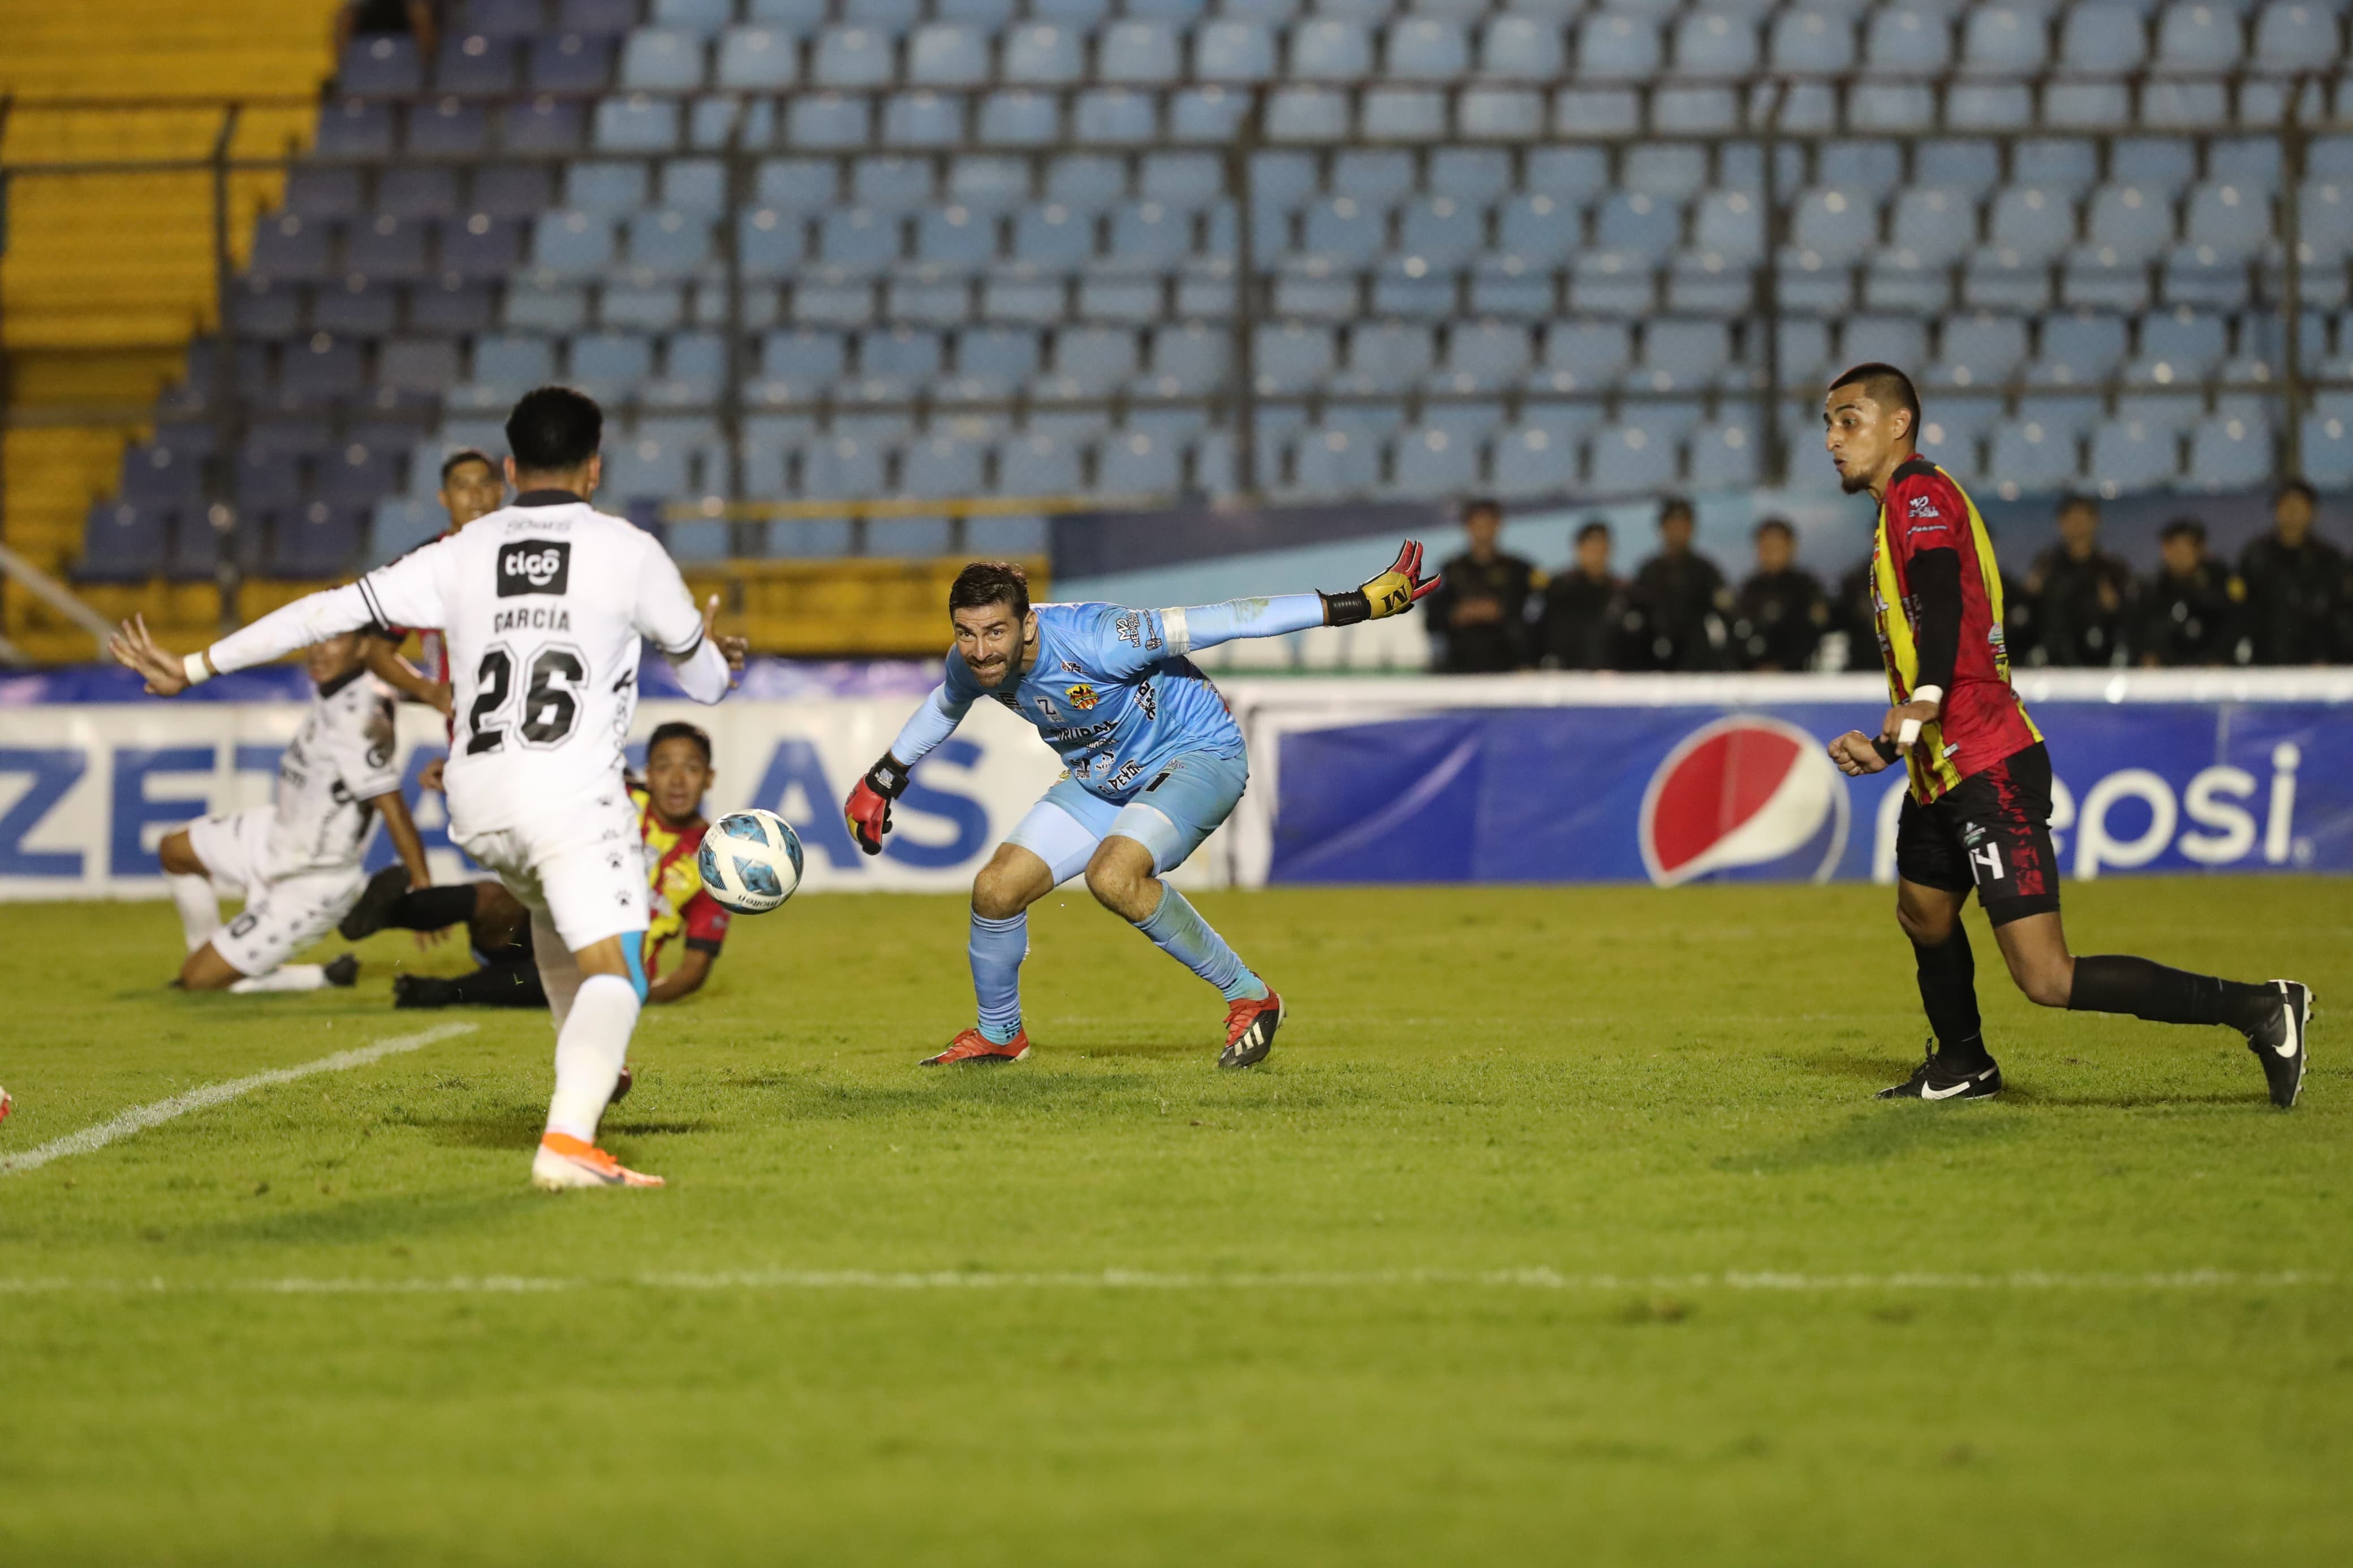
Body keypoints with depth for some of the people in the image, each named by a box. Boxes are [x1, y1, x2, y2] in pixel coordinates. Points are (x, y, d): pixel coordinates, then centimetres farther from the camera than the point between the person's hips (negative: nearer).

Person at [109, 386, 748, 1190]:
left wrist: (195, 666, 15)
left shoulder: (462, 555, 9)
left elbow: (331, 611, 7)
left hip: (476, 799, 5)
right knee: (612, 973, -13)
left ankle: (586, 1073, 48)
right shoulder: (630, 552, 3)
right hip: (571, 793, -5)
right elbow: (706, 678, 15)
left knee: (554, 907, 35)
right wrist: (715, 657, 42)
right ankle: (568, 1138, -37)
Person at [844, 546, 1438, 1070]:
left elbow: (1223, 622, -31)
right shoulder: (970, 665, -14)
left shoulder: (1094, 641, -35)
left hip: (1198, 755, -7)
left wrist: (1359, 603, -30)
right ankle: (998, 1034, 24)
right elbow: (946, 704, 14)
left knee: (1113, 876, -33)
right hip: (1099, 780, 7)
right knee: (996, 889, -4)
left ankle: (1248, 996, -17)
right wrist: (882, 780, 23)